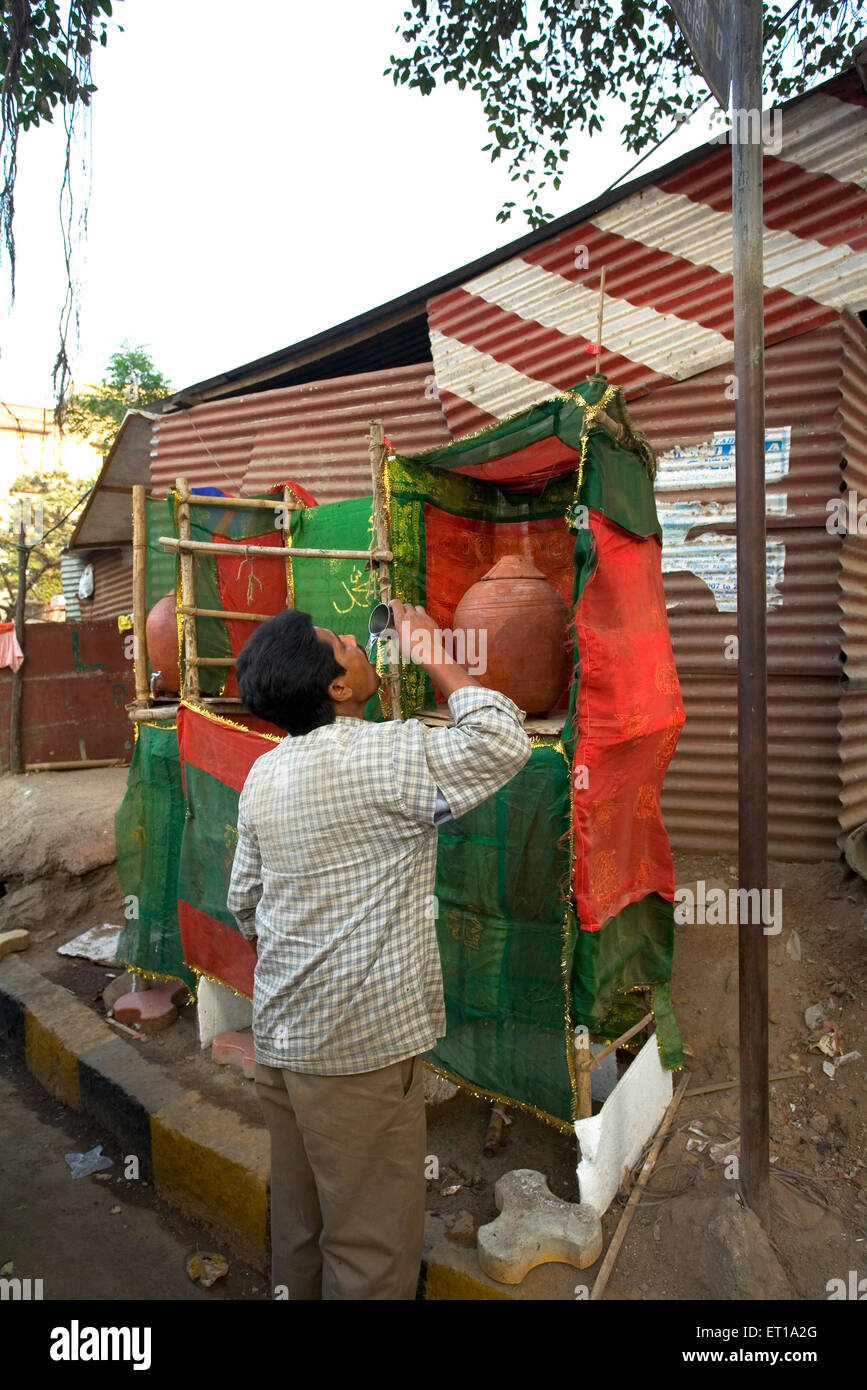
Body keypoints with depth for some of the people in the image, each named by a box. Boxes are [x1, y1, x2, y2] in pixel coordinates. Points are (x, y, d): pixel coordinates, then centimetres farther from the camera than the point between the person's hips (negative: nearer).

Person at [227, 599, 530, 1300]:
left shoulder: (263, 775, 6)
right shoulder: (384, 755, -20)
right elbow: (503, 744, -17)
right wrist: (436, 658, -7)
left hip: (279, 1033, 8)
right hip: (361, 1042, -8)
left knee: (298, 1225, 23)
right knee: (373, 1247, 8)